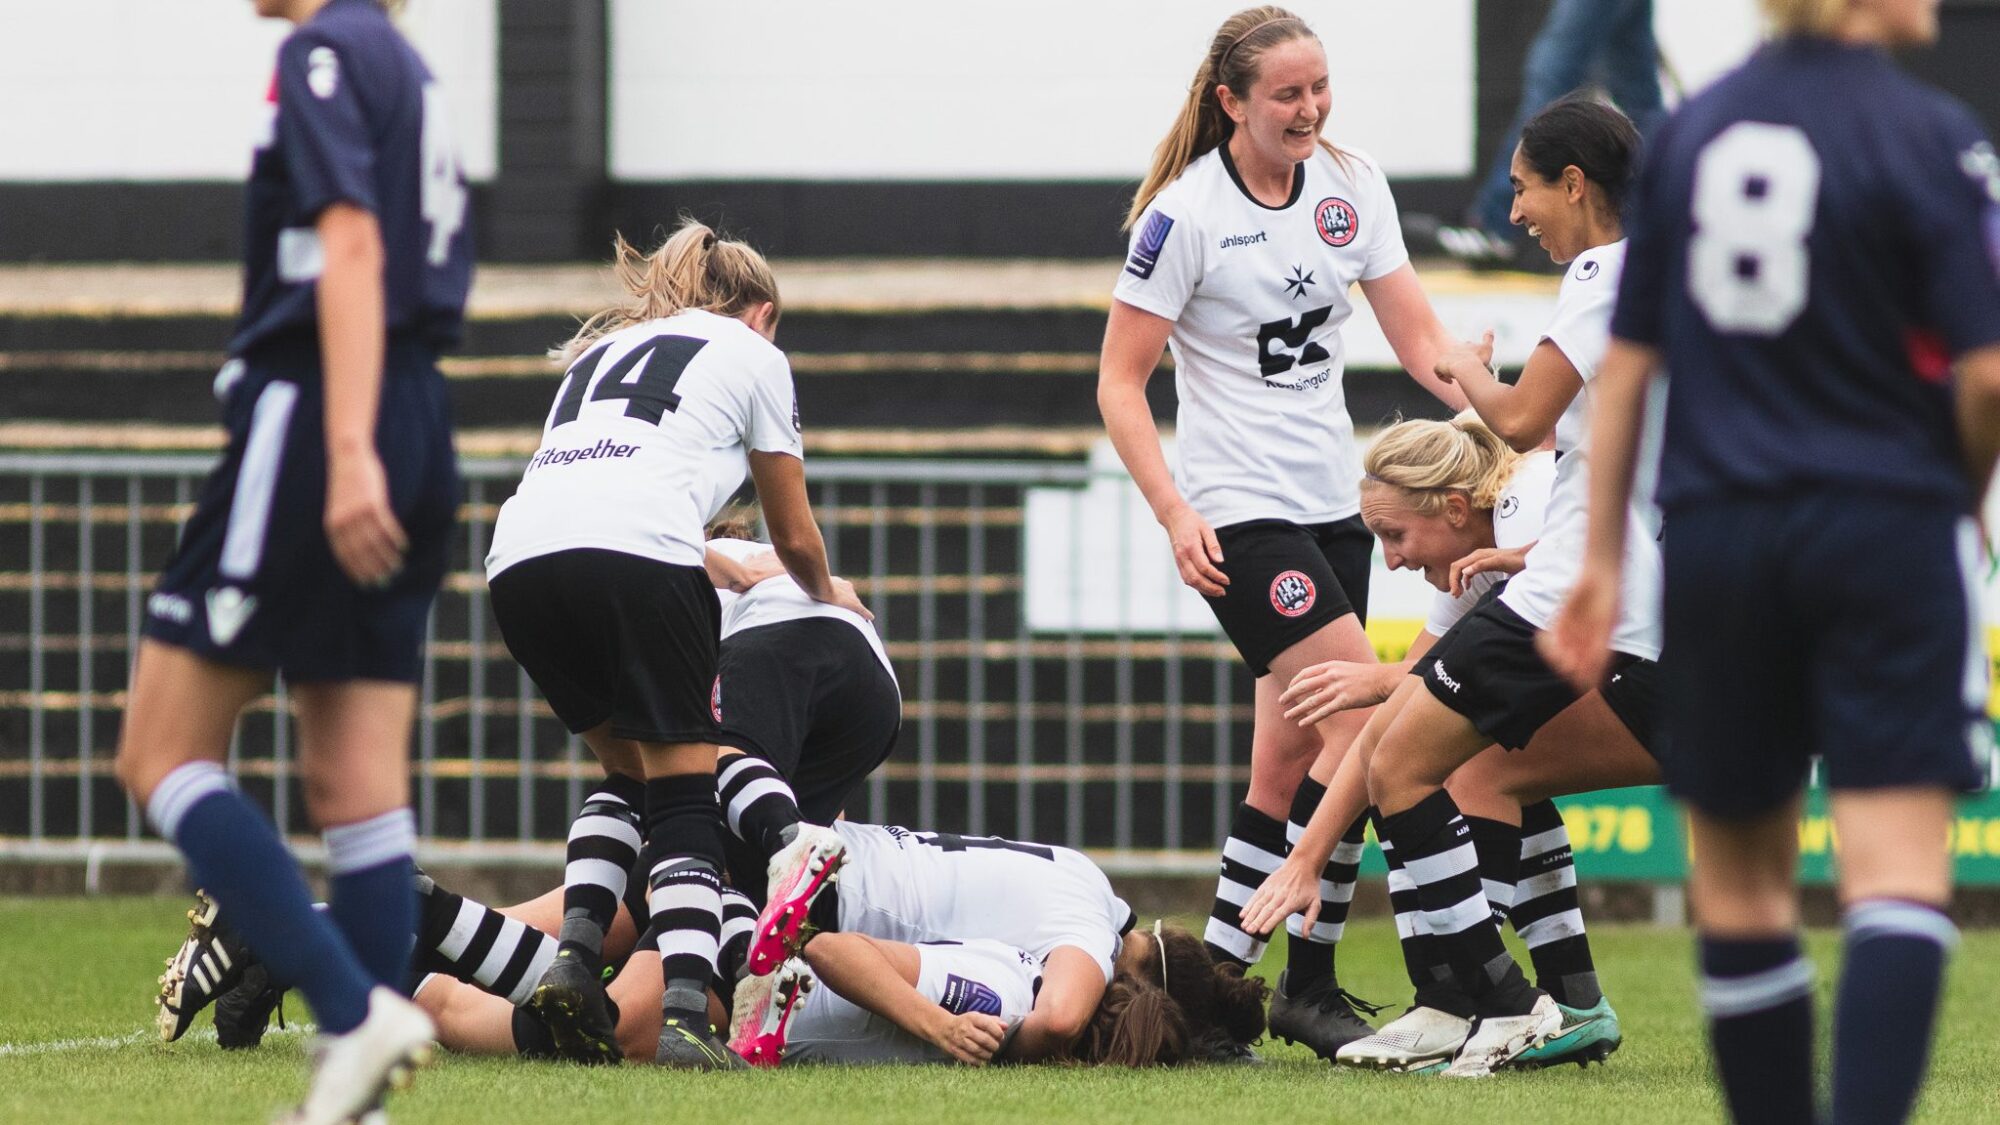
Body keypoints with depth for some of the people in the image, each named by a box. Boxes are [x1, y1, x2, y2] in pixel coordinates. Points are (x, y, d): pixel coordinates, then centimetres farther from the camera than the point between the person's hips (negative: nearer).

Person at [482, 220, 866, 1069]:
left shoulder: (604, 346, 37)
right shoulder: (750, 353, 23)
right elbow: (795, 535, 26)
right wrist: (826, 595, 50)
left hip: (520, 558, 5)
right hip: (634, 554, -5)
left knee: (627, 771, 22)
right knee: (685, 794, -2)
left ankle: (574, 954, 1)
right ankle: (685, 1013, -20)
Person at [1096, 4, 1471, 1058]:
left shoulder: (1351, 184, 4)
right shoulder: (1184, 216, -12)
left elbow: (1418, 337, 3)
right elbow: (1119, 382, -9)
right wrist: (1174, 515, -19)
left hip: (1331, 505, 7)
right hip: (1241, 513, -6)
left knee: (1289, 765, 6)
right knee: (1365, 725, -16)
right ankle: (1310, 983, -10)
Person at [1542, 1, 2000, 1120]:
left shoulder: (1694, 128, 7)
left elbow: (1627, 362, 10)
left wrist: (1602, 562, 16)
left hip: (1716, 535, 5)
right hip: (1884, 526, -5)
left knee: (1740, 885, 16)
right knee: (1899, 876, -8)